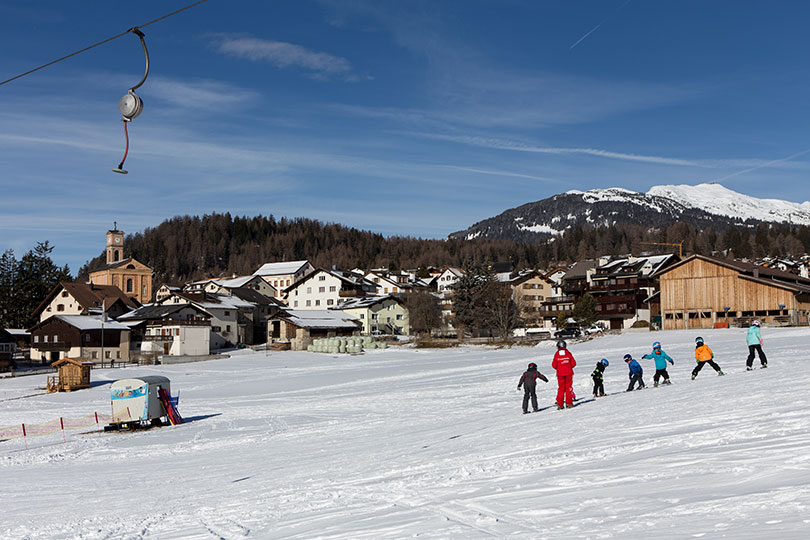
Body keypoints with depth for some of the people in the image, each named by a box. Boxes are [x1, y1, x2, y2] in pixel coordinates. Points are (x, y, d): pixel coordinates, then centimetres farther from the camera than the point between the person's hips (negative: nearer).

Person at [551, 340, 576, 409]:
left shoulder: (556, 354, -4)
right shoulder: (568, 353, -3)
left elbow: (554, 365, -1)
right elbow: (573, 363, 0)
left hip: (560, 374, 0)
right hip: (568, 373, 0)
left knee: (561, 388, 7)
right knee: (568, 387, 7)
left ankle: (560, 404, 3)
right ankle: (569, 402, 2)